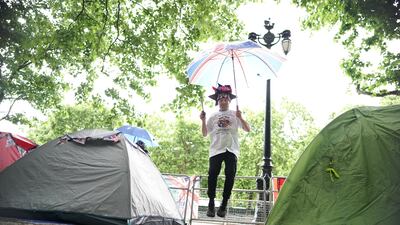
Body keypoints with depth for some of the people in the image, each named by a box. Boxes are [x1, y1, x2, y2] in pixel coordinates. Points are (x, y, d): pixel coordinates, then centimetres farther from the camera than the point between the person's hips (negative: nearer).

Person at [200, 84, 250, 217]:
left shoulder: (235, 115, 12)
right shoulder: (213, 116, 14)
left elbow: (247, 129, 5)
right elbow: (204, 134, 14)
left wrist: (240, 117, -9)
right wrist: (203, 120, 0)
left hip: (231, 150, 0)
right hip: (216, 150, 0)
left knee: (230, 175, -6)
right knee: (213, 174, -11)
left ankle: (224, 204, 7)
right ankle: (211, 204, 0)